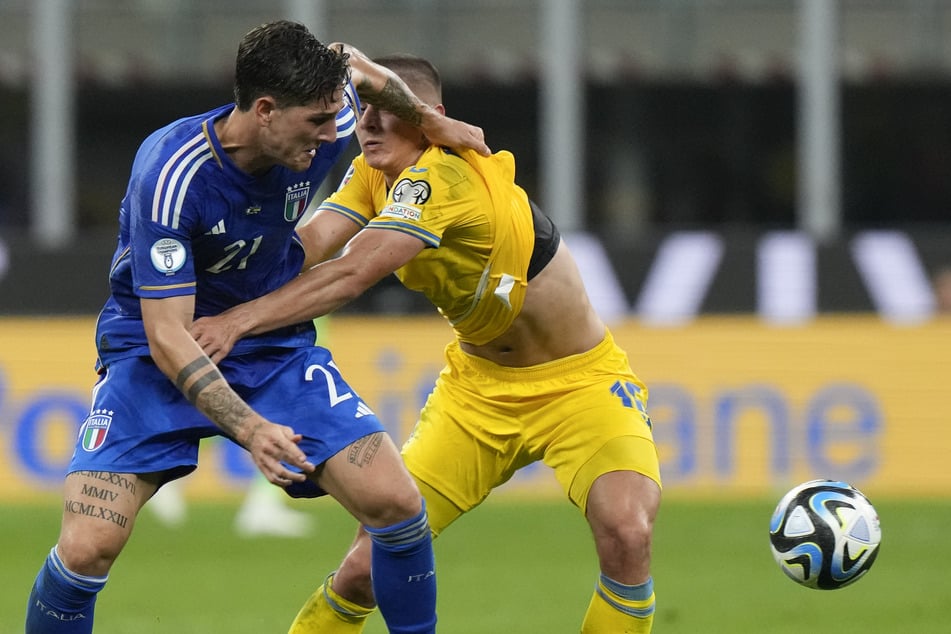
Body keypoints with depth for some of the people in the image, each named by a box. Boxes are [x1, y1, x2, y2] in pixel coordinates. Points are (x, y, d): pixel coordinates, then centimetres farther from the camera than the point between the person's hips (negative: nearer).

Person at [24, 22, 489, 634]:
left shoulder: (321, 126, -14)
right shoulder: (170, 175, -30)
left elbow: (350, 62, 13)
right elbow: (168, 335, -31)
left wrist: (431, 120, 20)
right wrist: (250, 429, -42)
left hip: (276, 346, 5)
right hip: (154, 355, -5)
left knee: (397, 504, -14)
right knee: (87, 548, -23)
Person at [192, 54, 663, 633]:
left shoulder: (443, 178, -27)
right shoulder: (373, 175, -4)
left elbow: (352, 275, -38)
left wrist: (239, 320, -45)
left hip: (578, 384, -6)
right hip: (477, 385, 6)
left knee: (627, 530, -31)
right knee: (369, 565, -4)